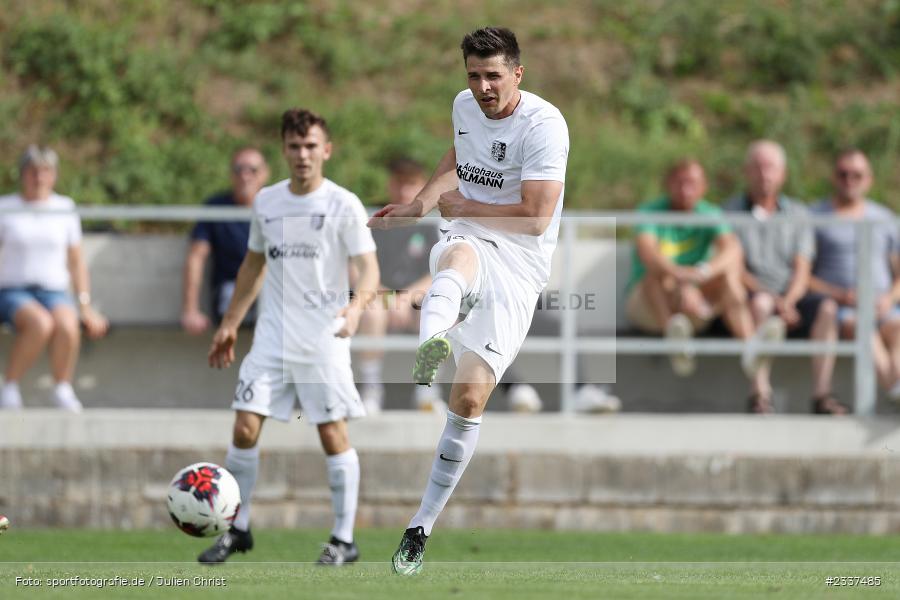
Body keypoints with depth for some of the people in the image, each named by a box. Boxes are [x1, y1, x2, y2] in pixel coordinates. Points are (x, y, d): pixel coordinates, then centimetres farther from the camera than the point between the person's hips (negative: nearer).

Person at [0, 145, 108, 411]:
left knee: (67, 325, -36)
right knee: (40, 323, -38)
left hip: (55, 291, 2)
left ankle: (62, 389, -16)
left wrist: (85, 305, 10)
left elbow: (76, 261, 17)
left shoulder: (65, 208, 13)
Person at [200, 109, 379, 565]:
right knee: (245, 426, -4)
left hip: (323, 340, -4)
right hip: (272, 336, 4)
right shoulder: (266, 201, 9)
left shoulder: (343, 205, -5)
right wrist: (230, 323, 21)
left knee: (333, 434, -3)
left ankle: (344, 540, 6)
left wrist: (356, 306, -30)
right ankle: (237, 529, 8)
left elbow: (369, 270, -9)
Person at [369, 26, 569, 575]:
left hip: (521, 263, -4)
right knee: (457, 262, -39)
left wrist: (464, 206, -8)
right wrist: (416, 208, 31)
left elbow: (536, 218, -16)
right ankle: (431, 350, -75)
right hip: (469, 240, 4)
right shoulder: (465, 106, 9)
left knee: (471, 396, -14)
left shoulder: (543, 124, -13)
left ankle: (422, 528, -2)